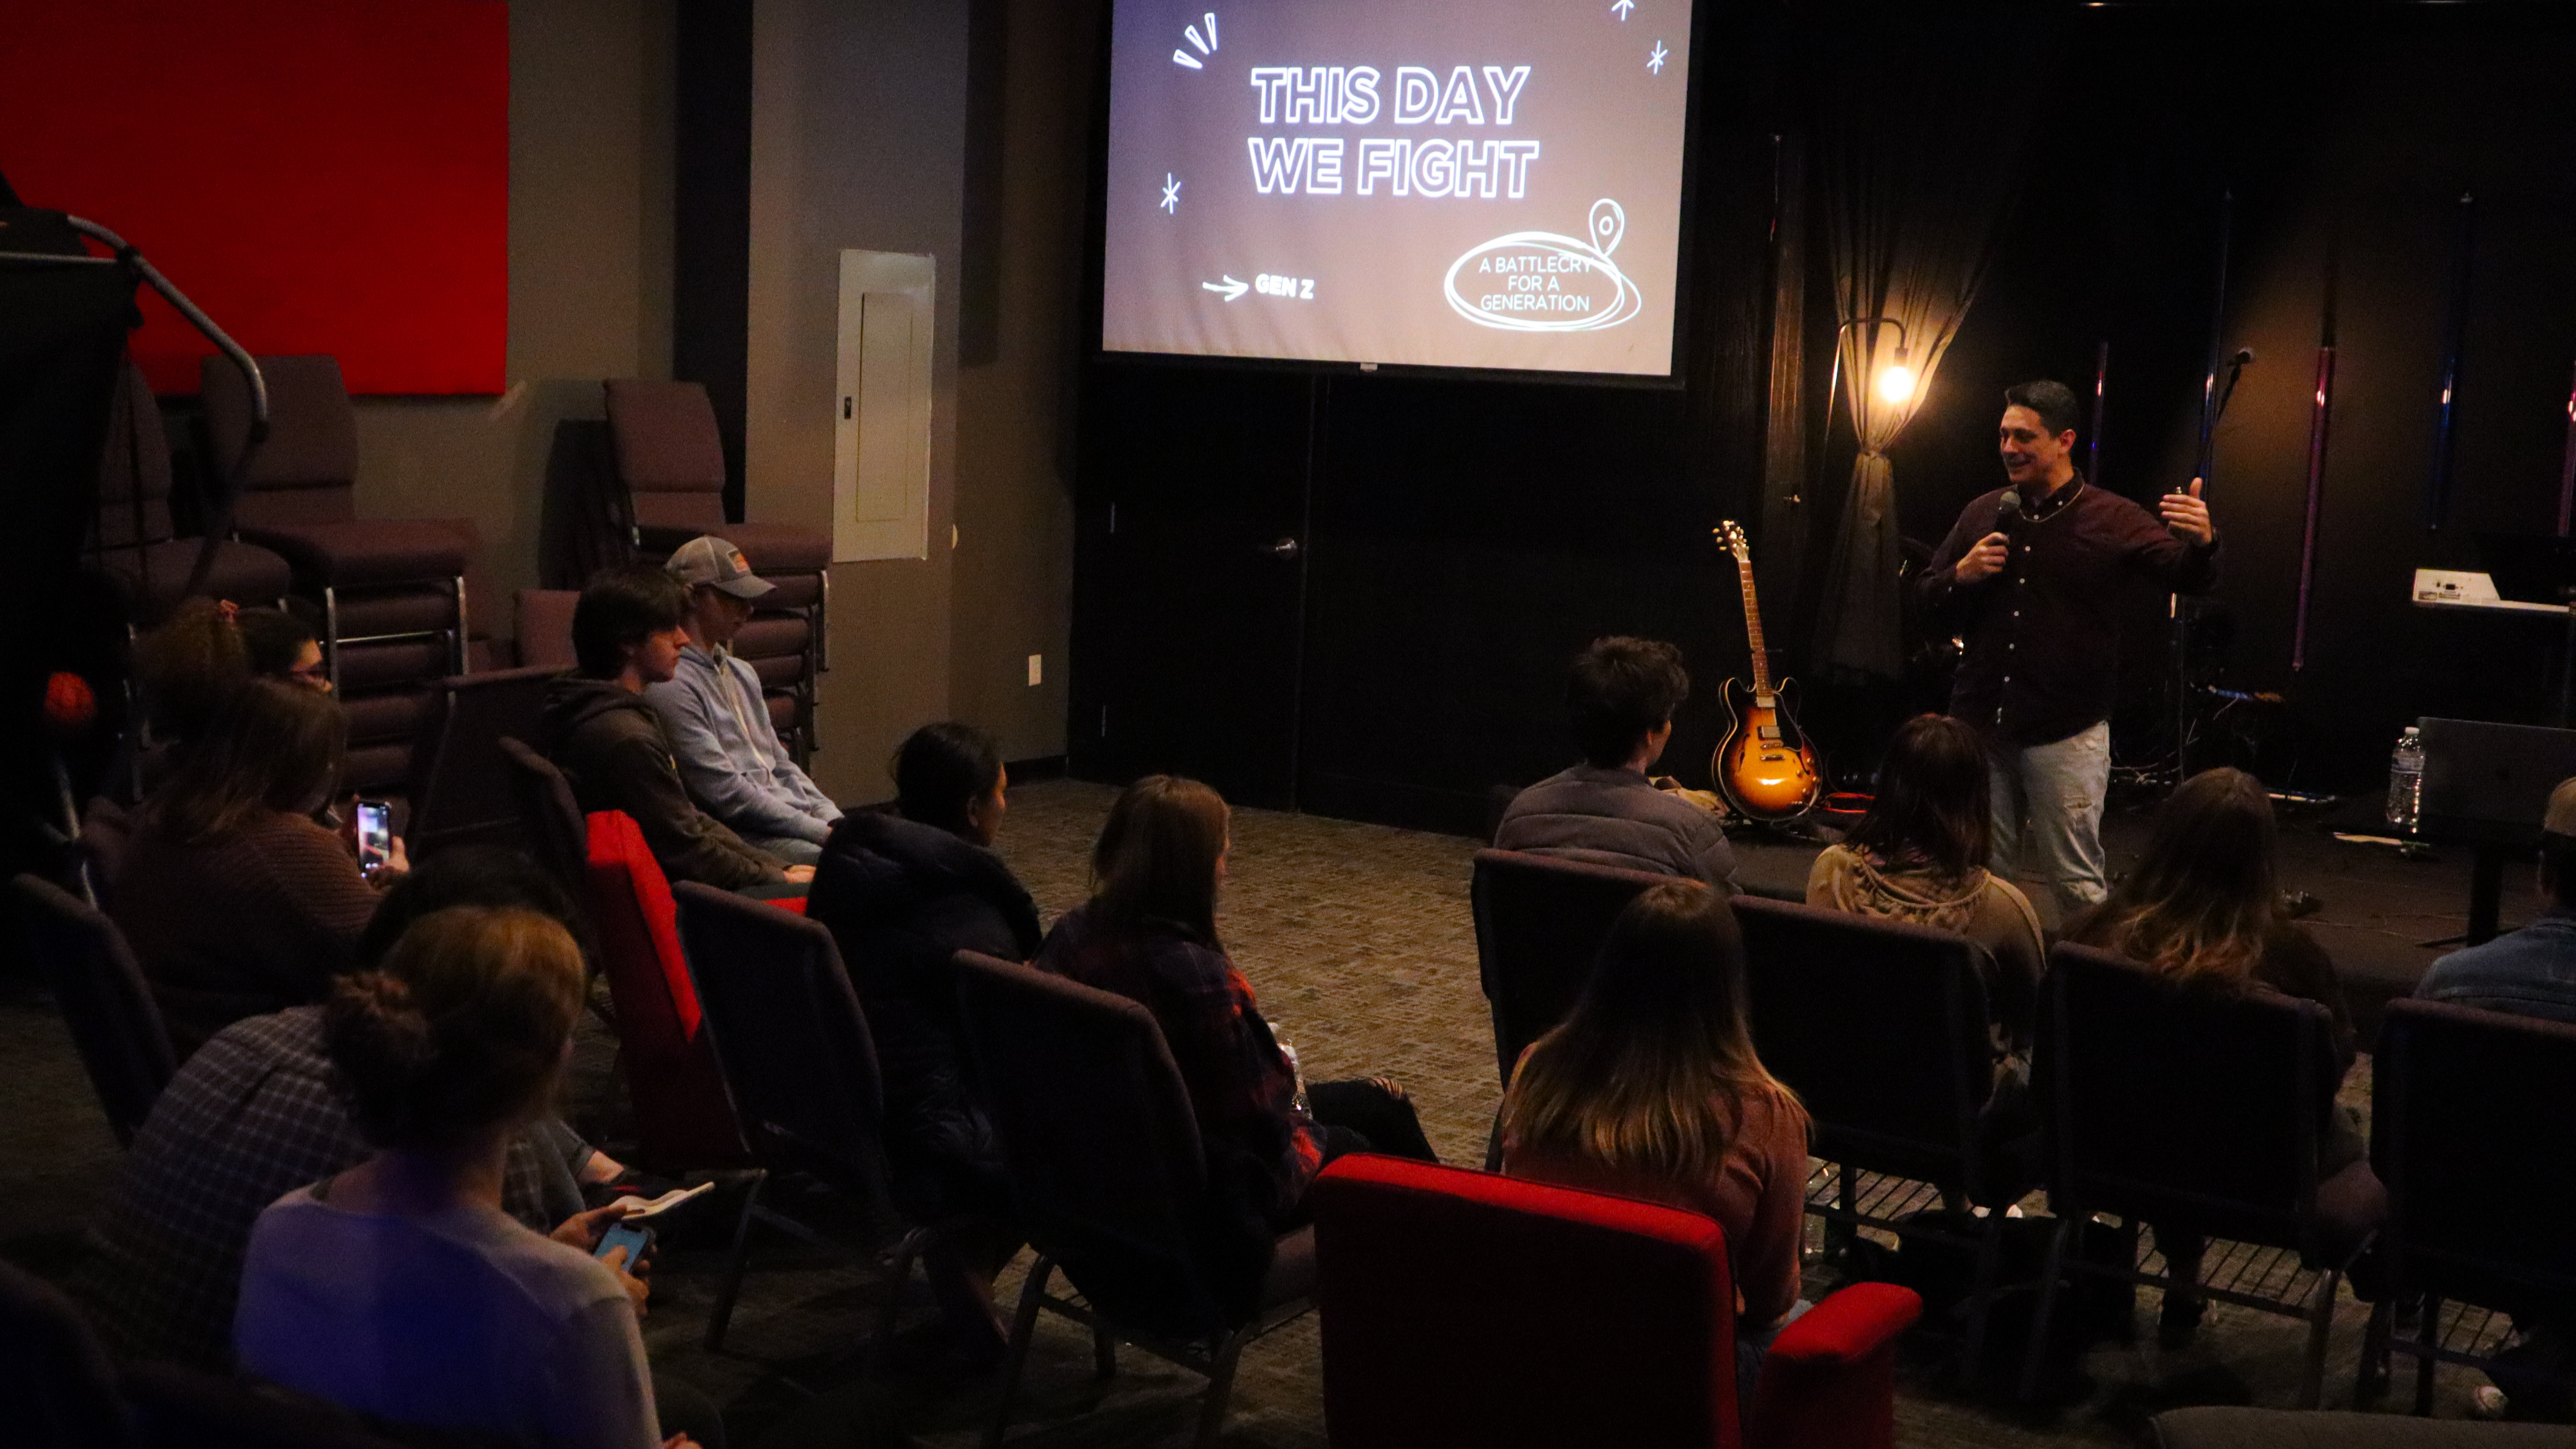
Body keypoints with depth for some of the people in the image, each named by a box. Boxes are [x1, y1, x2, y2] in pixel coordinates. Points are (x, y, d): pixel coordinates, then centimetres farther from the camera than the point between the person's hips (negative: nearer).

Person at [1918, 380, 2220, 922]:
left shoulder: (2113, 521, -2)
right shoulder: (1983, 514, 9)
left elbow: (2187, 577, -10)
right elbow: (1926, 596, 15)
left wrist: (2201, 544, -33)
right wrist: (1960, 575, -7)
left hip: (2066, 735, -4)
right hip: (1980, 727, 4)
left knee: (2077, 886, -1)